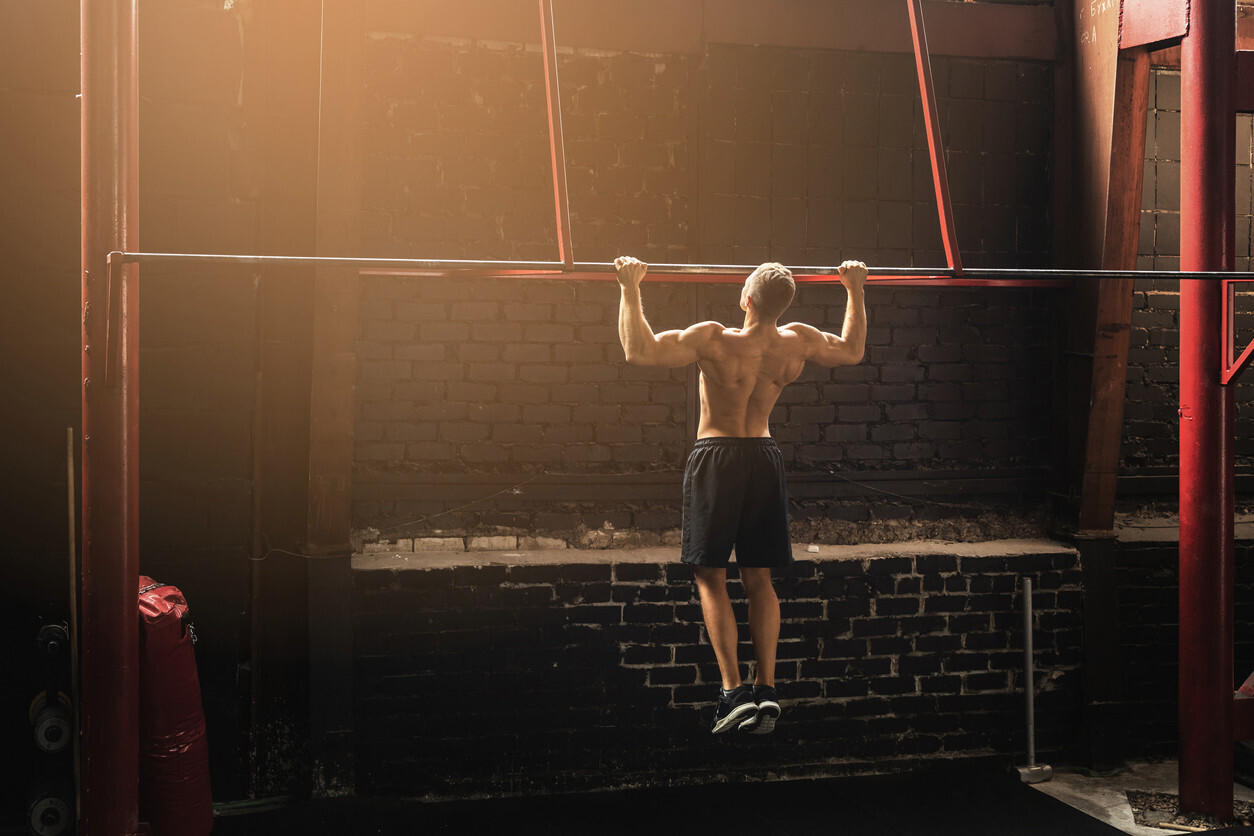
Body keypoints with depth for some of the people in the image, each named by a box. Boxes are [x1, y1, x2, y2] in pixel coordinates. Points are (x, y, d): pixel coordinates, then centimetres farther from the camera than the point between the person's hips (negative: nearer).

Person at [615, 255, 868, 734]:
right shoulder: (798, 343, -4)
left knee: (710, 578, 3)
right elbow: (852, 351, 16)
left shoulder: (714, 341, -19)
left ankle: (734, 691, -6)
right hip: (765, 459, 4)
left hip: (716, 459, -4)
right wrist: (855, 289, 25)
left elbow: (638, 350, -22)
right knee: (759, 581, 11)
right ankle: (766, 691, 6)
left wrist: (630, 288, -13)